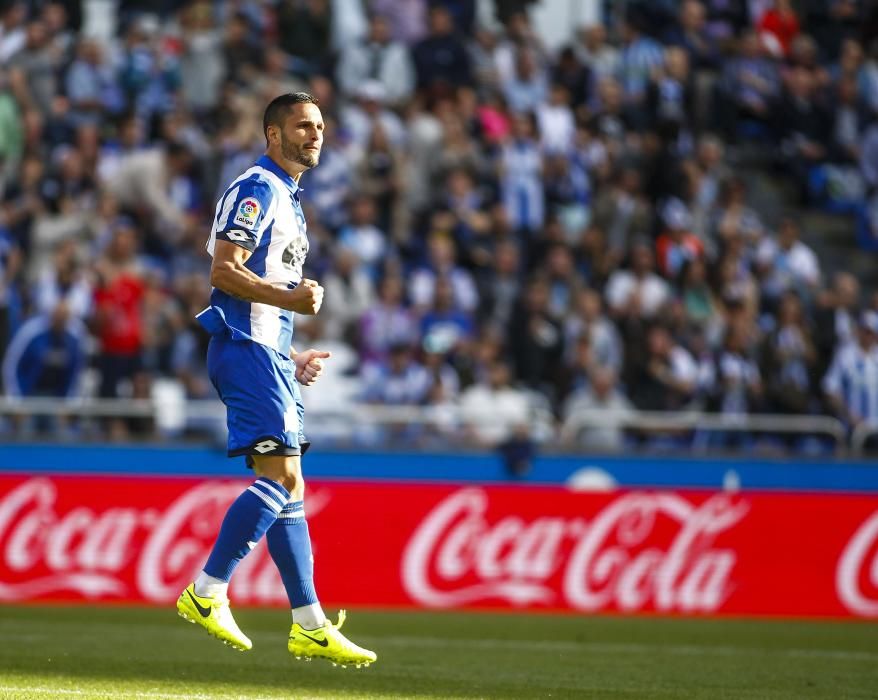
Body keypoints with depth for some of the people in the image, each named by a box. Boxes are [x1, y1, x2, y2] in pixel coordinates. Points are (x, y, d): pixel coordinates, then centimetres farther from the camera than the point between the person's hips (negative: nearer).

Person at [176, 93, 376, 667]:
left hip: (269, 354, 10)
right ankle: (207, 593, -16)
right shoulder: (256, 190, -6)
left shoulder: (288, 201, 25)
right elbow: (224, 271, -17)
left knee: (288, 488, 6)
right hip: (247, 347, -10)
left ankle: (311, 626, 5)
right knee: (281, 477, -18)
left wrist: (292, 358, 21)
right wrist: (290, 297, -24)